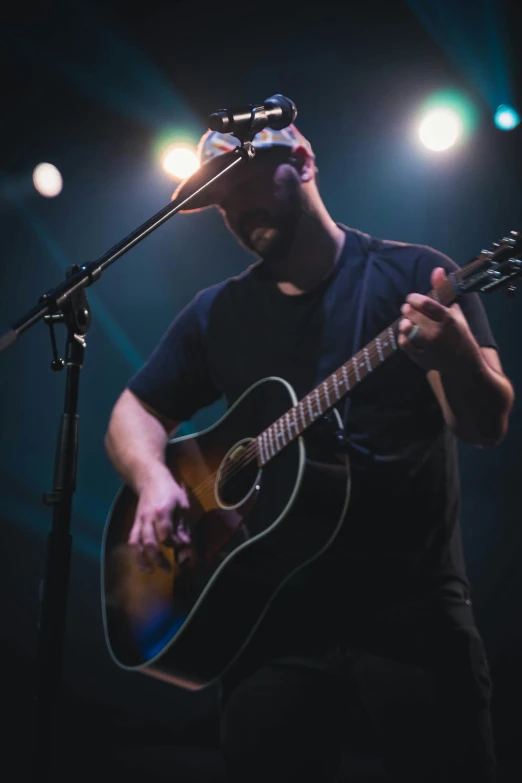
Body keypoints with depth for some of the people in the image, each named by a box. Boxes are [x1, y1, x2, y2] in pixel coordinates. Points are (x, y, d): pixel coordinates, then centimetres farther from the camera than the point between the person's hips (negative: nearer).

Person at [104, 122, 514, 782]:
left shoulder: (417, 277, -1)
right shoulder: (217, 312, 10)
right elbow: (134, 412, 16)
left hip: (415, 613, -2)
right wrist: (153, 477, -7)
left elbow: (487, 425, -8)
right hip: (275, 619, 3)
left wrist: (458, 355, -31)